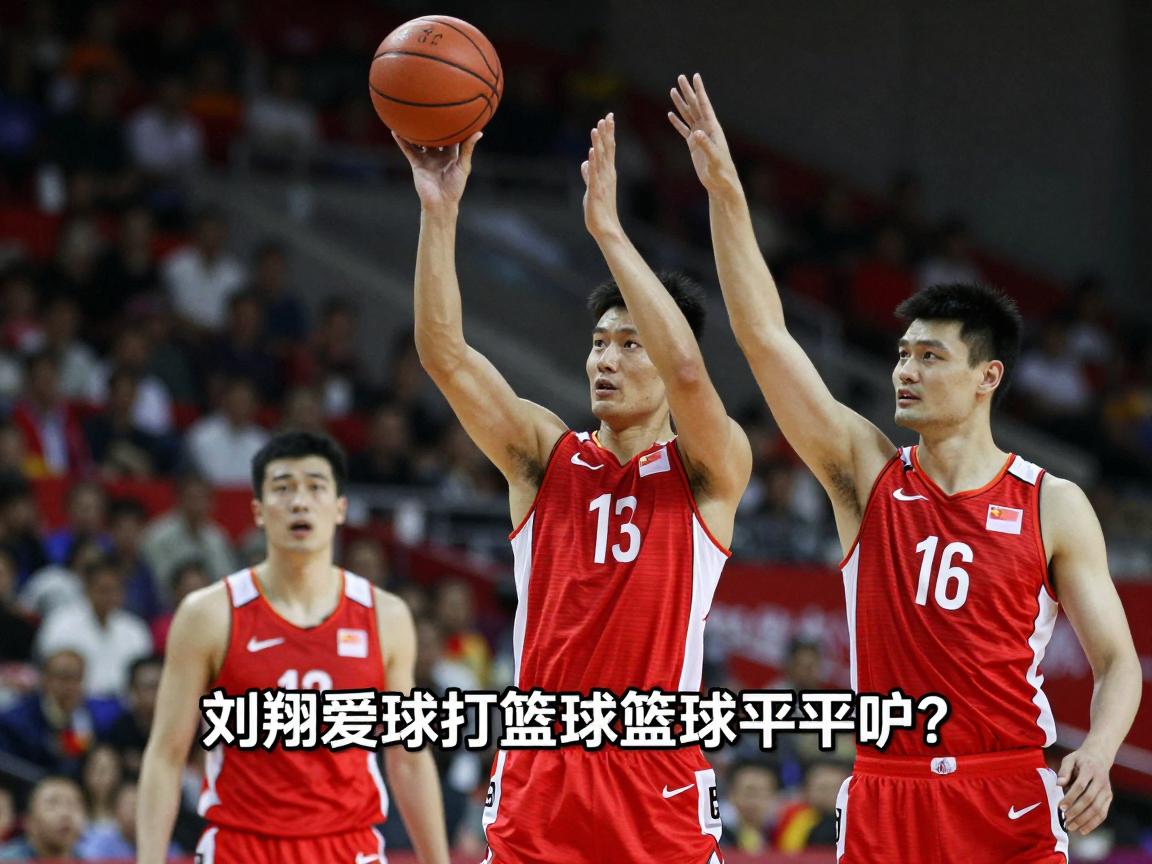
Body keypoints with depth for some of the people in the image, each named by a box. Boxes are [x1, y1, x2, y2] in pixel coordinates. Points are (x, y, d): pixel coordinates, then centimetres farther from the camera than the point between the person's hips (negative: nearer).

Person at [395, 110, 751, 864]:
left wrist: (608, 228, -20)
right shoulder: (544, 454, 10)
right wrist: (440, 212, -14)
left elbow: (687, 368, -19)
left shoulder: (707, 473, 1)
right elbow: (445, 355, -3)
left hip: (657, 781, -2)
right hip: (539, 777, 2)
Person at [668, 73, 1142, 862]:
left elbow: (1116, 659, 3)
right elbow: (764, 335, -2)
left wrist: (1098, 754, -19)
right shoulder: (867, 472, 6)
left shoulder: (1054, 507, 2)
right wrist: (725, 192, -10)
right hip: (885, 795, 2)